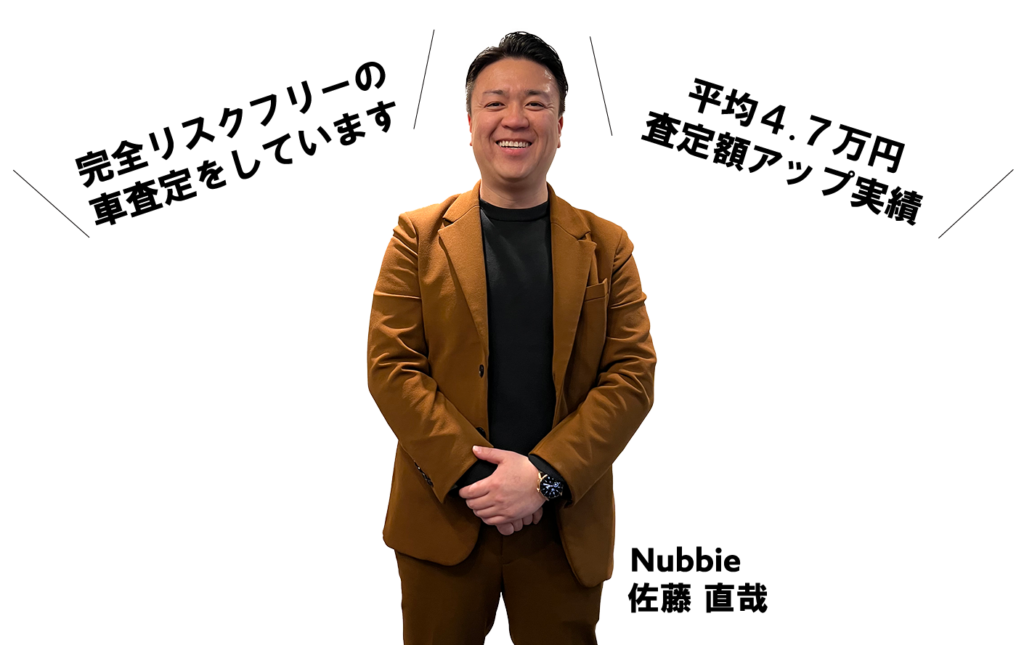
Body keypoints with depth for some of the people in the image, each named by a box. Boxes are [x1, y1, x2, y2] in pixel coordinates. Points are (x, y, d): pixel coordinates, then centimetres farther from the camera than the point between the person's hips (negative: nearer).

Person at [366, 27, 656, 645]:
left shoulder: (608, 246, 4)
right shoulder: (418, 235, 2)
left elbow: (633, 375, -3)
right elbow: (390, 366, -5)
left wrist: (545, 474, -15)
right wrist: (471, 473, -15)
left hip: (566, 527, 1)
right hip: (445, 517, 0)